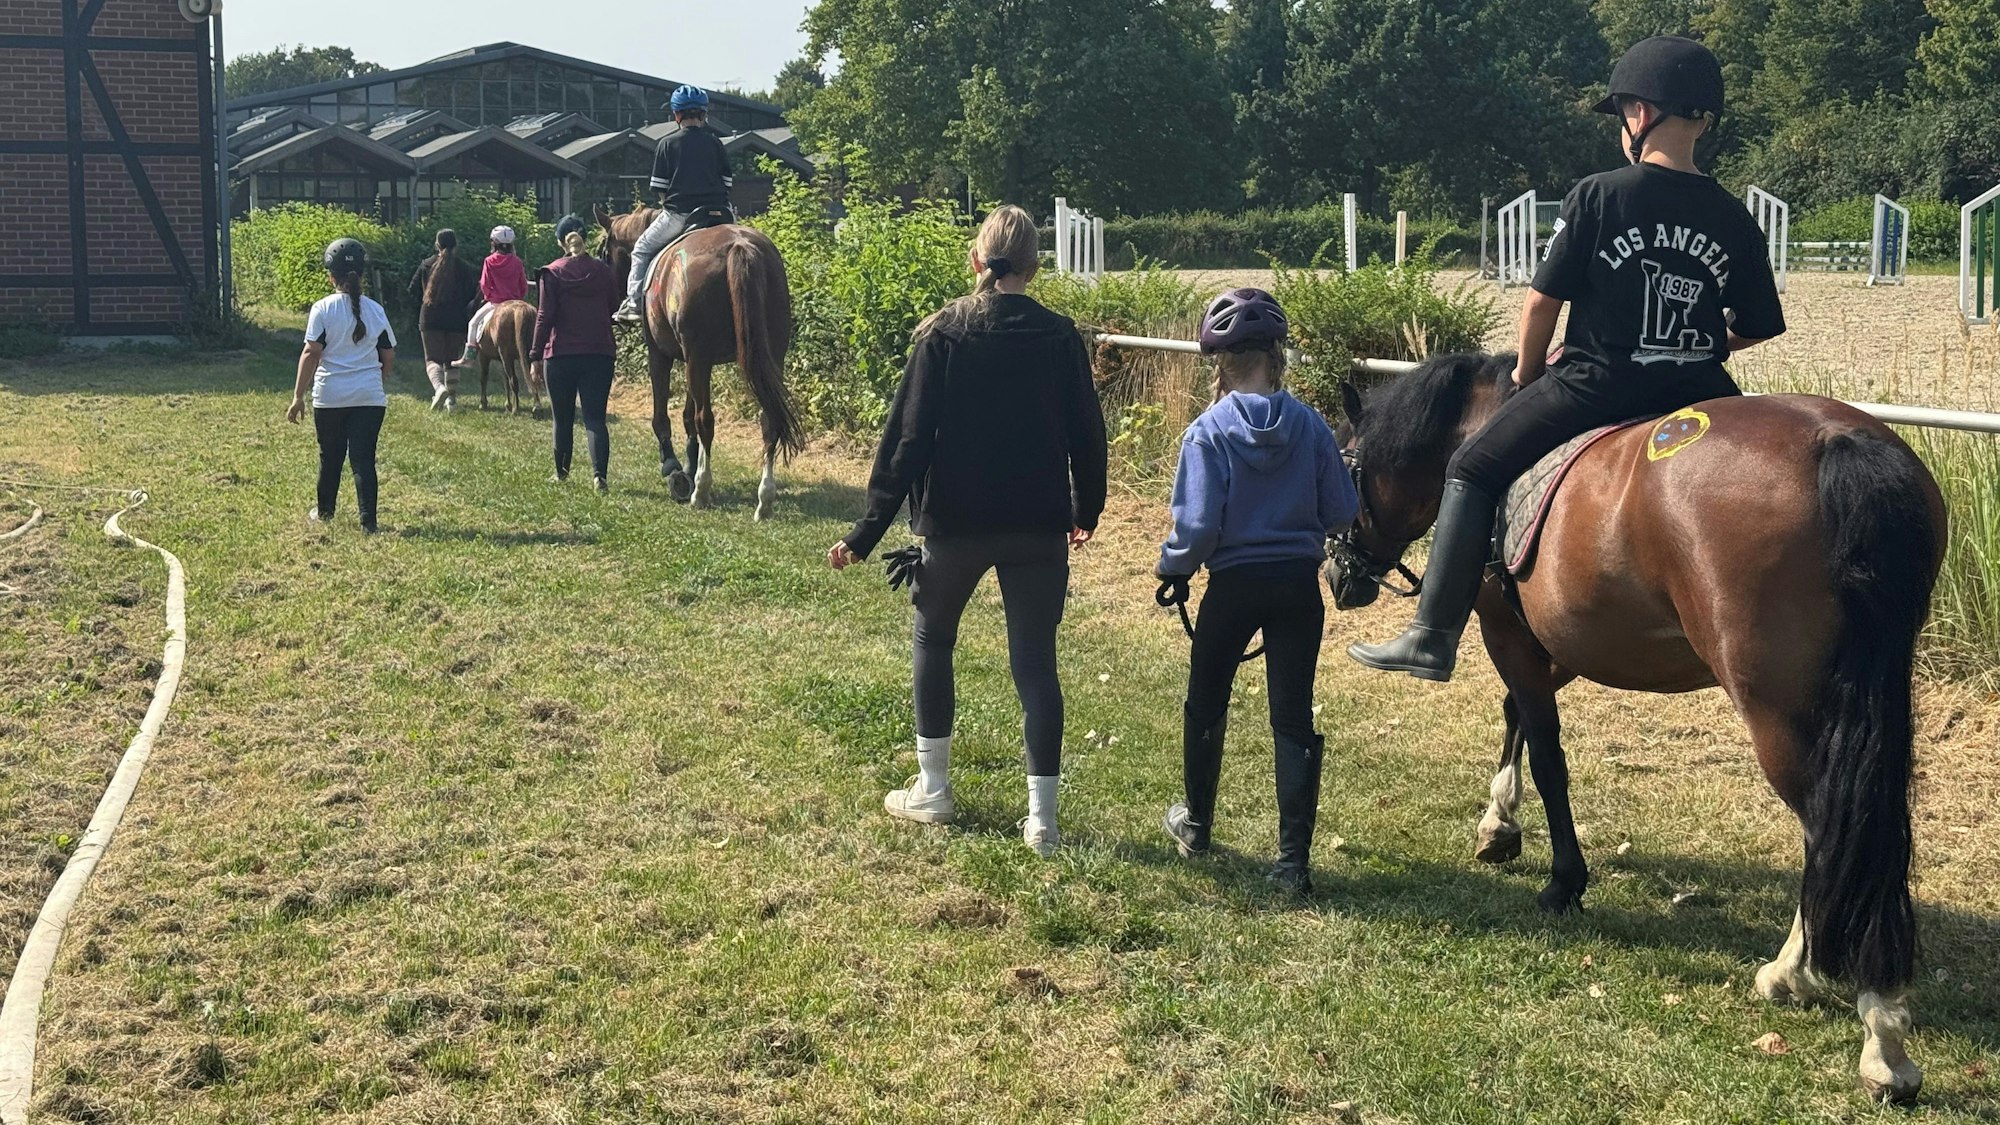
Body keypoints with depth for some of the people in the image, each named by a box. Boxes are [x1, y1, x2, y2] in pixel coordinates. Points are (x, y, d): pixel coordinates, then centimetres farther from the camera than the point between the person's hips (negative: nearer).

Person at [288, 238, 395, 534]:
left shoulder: (323, 309, -7)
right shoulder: (375, 310, 2)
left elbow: (311, 353, -10)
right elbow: (389, 357, 7)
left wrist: (298, 396, -6)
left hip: (330, 397, -1)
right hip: (370, 397, 1)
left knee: (330, 456, 15)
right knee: (363, 458, 2)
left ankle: (324, 511, 32)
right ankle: (368, 520, -6)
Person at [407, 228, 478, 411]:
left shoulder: (427, 265, 1)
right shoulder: (464, 267, 0)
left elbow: (413, 290, 6)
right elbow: (471, 293, -1)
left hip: (430, 319, -1)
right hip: (457, 320, 1)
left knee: (432, 359, 0)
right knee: (451, 360, 14)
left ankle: (439, 387, -28)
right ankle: (451, 397, 9)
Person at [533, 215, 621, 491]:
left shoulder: (552, 273, -5)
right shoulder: (603, 271, 3)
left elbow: (545, 316, -7)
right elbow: (614, 309, 10)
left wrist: (536, 355, -3)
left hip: (560, 355, -1)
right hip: (600, 354, 1)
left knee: (563, 418, 14)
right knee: (595, 417, -2)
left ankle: (562, 471, 27)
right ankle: (599, 473, -21)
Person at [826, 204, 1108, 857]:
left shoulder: (943, 336, -8)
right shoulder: (1059, 337, -2)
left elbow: (908, 438, -10)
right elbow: (1087, 435, 4)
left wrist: (870, 529, -8)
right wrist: (1085, 513, 20)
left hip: (955, 522, -1)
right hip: (1038, 528, 1)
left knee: (934, 640, 19)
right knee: (1035, 662, 5)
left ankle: (932, 792, 24)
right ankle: (1042, 818, 3)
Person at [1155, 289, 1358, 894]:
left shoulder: (1209, 431, -15)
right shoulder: (1310, 425, -6)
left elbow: (1197, 525, -17)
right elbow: (1340, 511, -1)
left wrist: (1173, 568, 1)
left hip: (1233, 587, -2)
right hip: (1299, 585, 2)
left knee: (1206, 704, 20)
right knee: (1294, 719, 5)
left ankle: (1196, 823, 39)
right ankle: (1293, 860, 0)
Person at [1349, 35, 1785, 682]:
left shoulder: (1597, 197, -9)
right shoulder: (1733, 220, 3)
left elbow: (1543, 300, -6)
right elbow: (1756, 330, 7)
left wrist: (1527, 373, 12)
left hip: (1594, 385, -4)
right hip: (1696, 392, 4)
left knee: (1473, 471, 11)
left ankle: (1434, 637, 4)